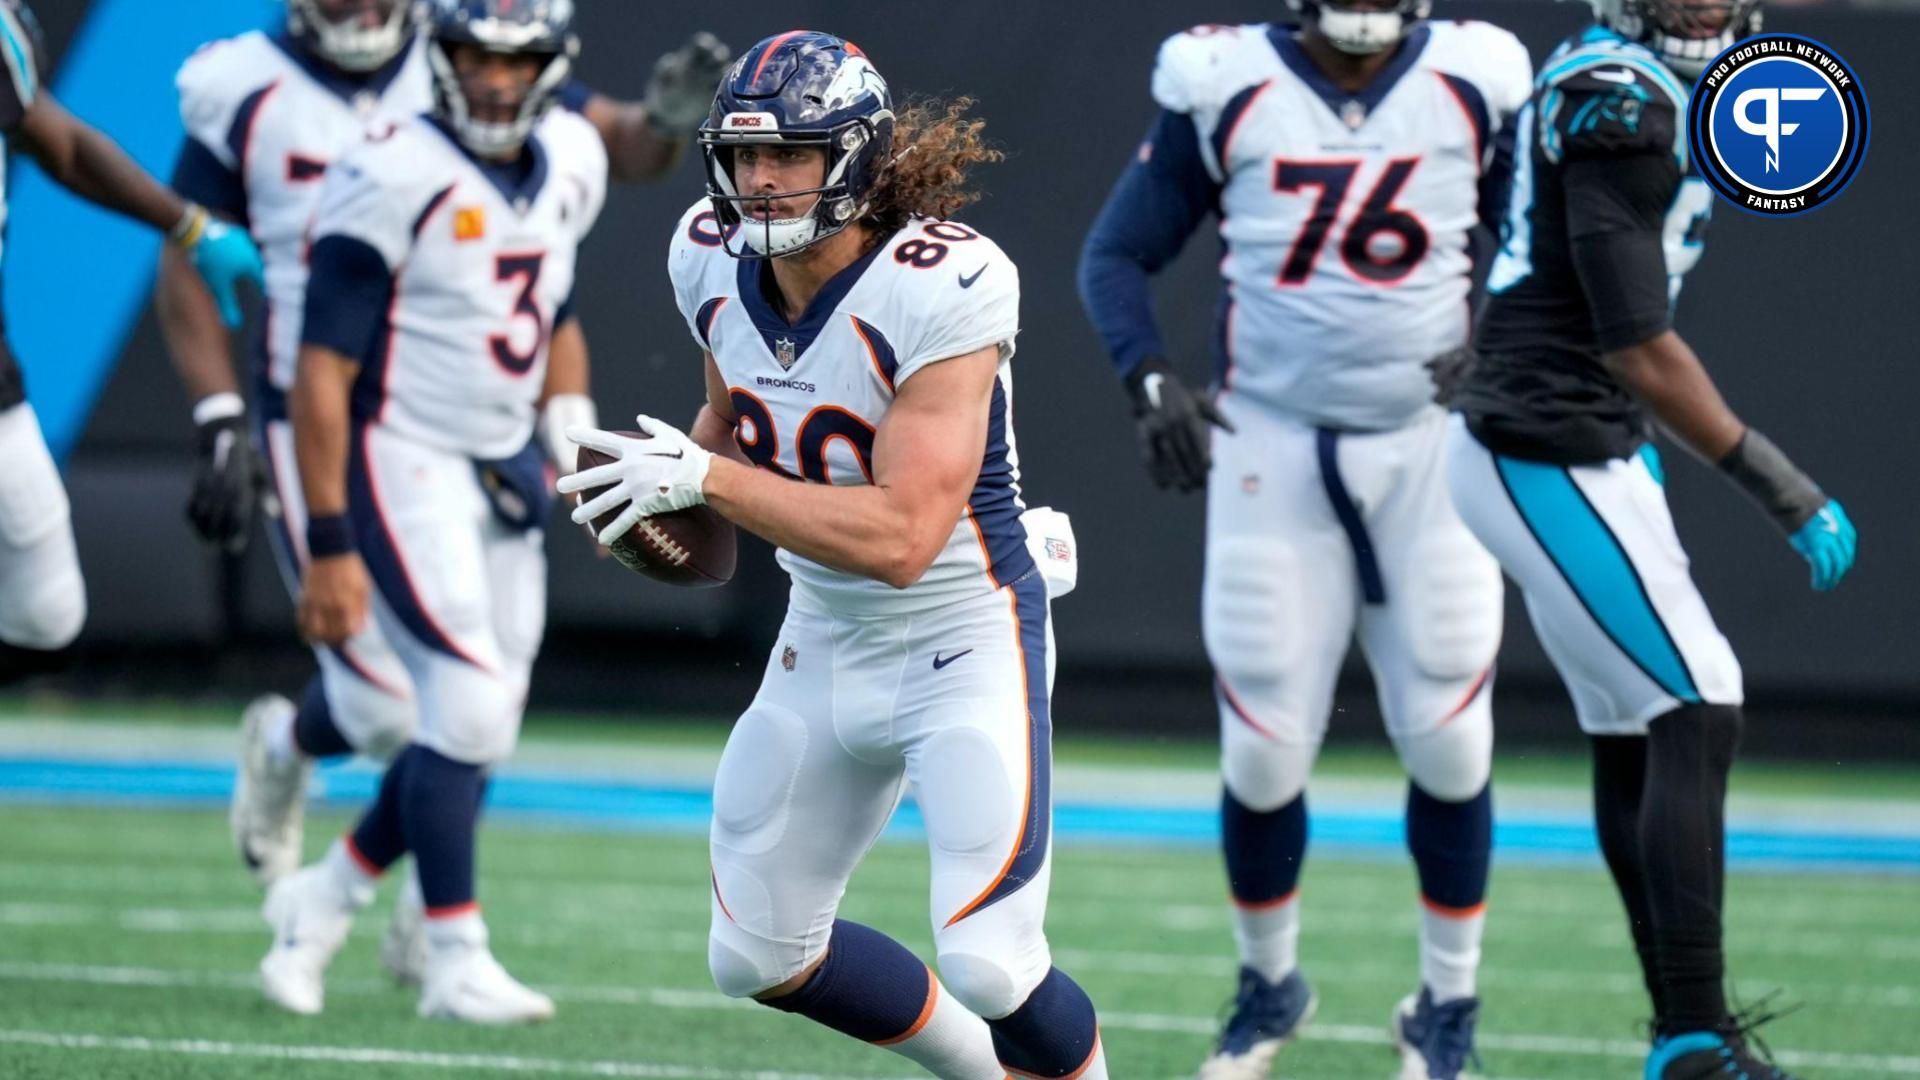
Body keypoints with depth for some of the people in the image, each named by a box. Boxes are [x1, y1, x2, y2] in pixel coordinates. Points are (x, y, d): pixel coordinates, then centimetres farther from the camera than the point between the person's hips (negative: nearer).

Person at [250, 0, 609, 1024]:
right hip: (403, 466, -7)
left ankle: (321, 900, 25)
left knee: (479, 735, 7)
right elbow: (322, 371, -17)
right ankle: (456, 960, -4)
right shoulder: (396, 177, -18)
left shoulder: (569, 164, 4)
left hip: (501, 472, 7)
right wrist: (328, 545, -19)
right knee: (469, 708, -15)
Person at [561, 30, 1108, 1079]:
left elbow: (900, 538, -32)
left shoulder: (939, 287, -27)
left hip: (966, 642, -7)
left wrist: (706, 479, -31)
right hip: (823, 641, 7)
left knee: (990, 966, -20)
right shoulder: (714, 259, -6)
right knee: (757, 957, 14)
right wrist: (673, 483, -4)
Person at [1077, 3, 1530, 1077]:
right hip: (1273, 451, -1)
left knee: (1447, 741, 0)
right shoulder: (1224, 88, -5)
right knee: (1265, 750, 0)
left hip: (1428, 451, 1)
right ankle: (1271, 984, 25)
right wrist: (1153, 380, -14)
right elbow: (1119, 254, 2)